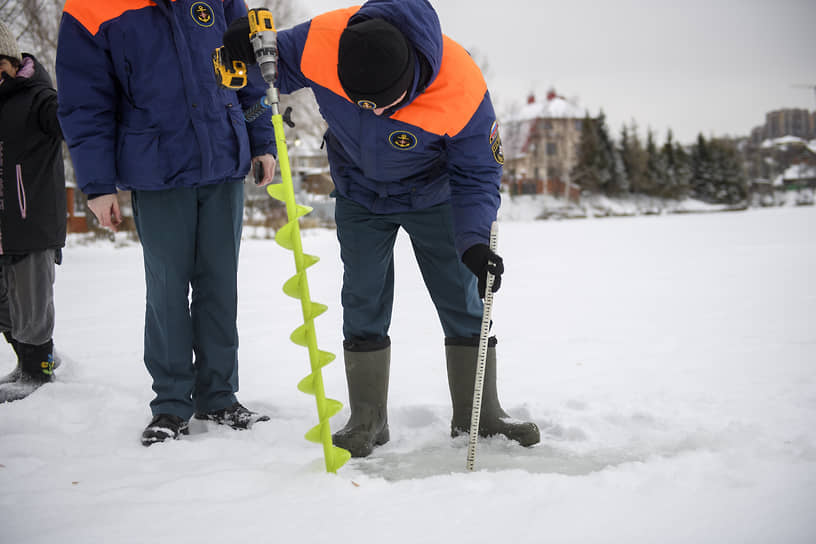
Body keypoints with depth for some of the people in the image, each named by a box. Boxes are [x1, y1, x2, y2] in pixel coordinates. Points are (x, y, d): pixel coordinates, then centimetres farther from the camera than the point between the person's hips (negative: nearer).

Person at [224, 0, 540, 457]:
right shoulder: (322, 43, -31)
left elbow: (477, 174, -22)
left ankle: (479, 415, 13)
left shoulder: (461, 89, -36)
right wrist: (254, 49, -30)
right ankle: (368, 420, 11)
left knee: (465, 303, 1)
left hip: (431, 196, -1)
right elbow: (282, 68, -7)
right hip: (359, 197, 2)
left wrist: (473, 242, -36)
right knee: (364, 304, 0)